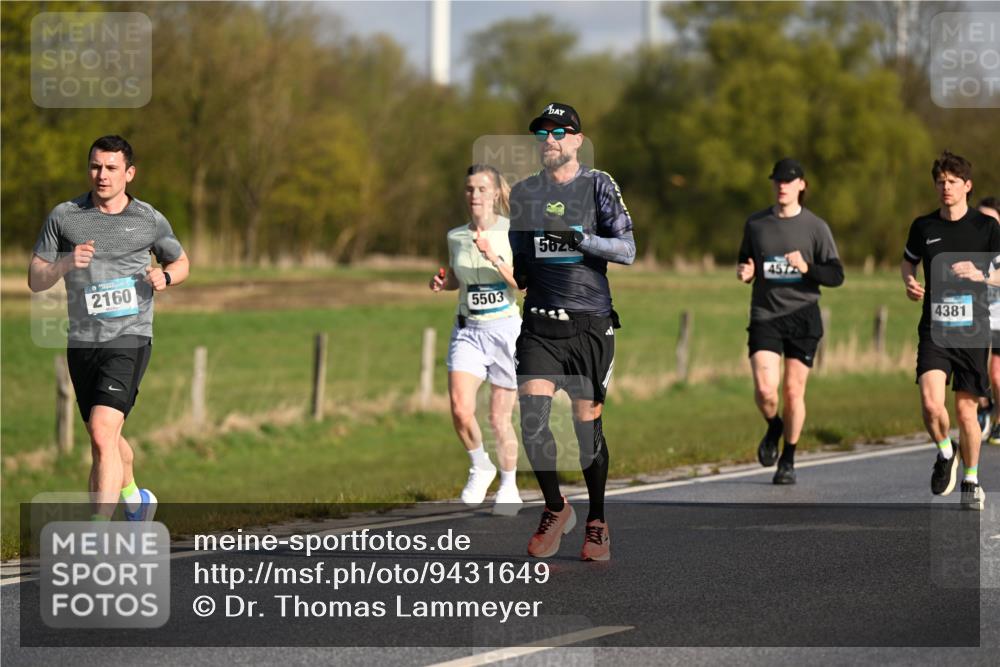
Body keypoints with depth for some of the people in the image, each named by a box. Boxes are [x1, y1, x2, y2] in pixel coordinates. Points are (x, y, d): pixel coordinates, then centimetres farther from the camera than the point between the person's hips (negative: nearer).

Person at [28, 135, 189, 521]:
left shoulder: (150, 221, 3)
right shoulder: (63, 216, 4)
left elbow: (180, 262, 21)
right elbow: (35, 280, 4)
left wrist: (165, 276, -2)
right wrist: (66, 263, -16)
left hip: (129, 338, -3)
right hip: (82, 341, 3)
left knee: (103, 434, -20)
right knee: (105, 439, 17)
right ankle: (133, 497, 47)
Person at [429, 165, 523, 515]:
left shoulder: (513, 232, -7)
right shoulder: (455, 237, 5)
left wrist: (493, 256, -27)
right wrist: (442, 282, 1)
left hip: (505, 329, -3)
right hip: (467, 331, 3)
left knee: (499, 417, 2)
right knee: (461, 409, -16)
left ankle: (509, 488, 23)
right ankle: (480, 467, 11)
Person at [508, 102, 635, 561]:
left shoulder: (598, 186, 0)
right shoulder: (523, 193, 12)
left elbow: (627, 249, -8)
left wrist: (582, 239, -21)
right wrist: (514, 274, 2)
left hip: (590, 322, -3)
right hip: (540, 324, 3)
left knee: (587, 423, 2)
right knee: (531, 415, -12)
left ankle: (597, 522, 17)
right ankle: (555, 509, 6)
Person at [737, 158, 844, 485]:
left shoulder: (816, 227, 1)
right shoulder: (755, 223, 7)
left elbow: (836, 275, 0)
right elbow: (746, 263, 20)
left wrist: (807, 268, -18)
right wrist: (745, 272, -4)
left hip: (802, 316, -1)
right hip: (764, 315, 1)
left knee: (793, 391, 1)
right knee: (764, 388, -15)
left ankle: (788, 461, 17)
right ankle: (773, 428, 19)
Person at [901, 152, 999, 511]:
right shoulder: (923, 226, 7)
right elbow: (908, 262, 24)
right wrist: (910, 283, 3)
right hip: (934, 329, 1)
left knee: (966, 410, 4)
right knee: (931, 403, -18)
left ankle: (971, 481, 24)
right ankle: (945, 454, 13)